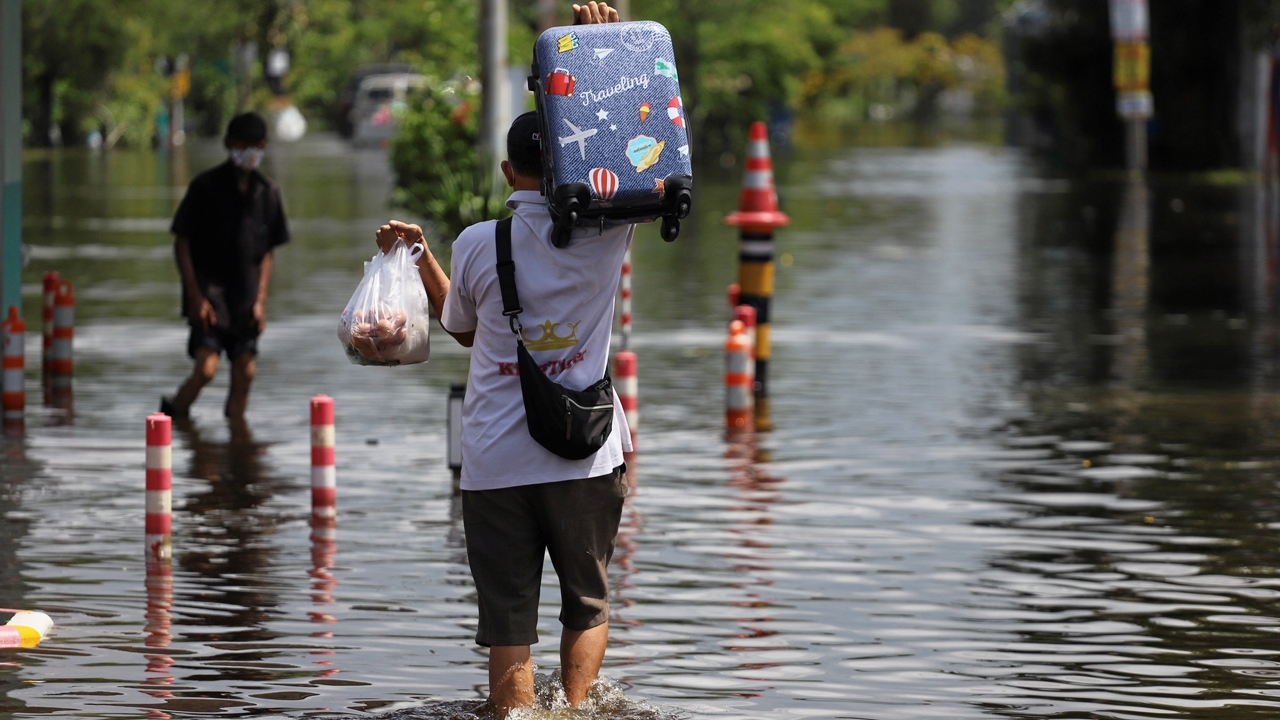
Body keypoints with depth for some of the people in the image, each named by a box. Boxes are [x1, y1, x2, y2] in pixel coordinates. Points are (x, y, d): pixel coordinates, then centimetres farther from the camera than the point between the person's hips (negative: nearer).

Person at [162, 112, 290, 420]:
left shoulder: (267, 192, 7)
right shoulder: (206, 186, -5)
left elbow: (266, 252, 13)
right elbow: (182, 243, -3)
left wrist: (261, 300, 4)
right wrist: (195, 296, -10)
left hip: (245, 297, 4)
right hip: (208, 289, -4)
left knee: (245, 372, 0)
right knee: (206, 368, -15)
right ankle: (172, 413, 9)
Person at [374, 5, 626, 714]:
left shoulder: (476, 245, -4)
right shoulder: (606, 231, -5)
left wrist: (421, 257, 26)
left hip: (496, 462, -1)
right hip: (586, 453, 1)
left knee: (508, 625, 2)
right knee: (588, 602, 19)